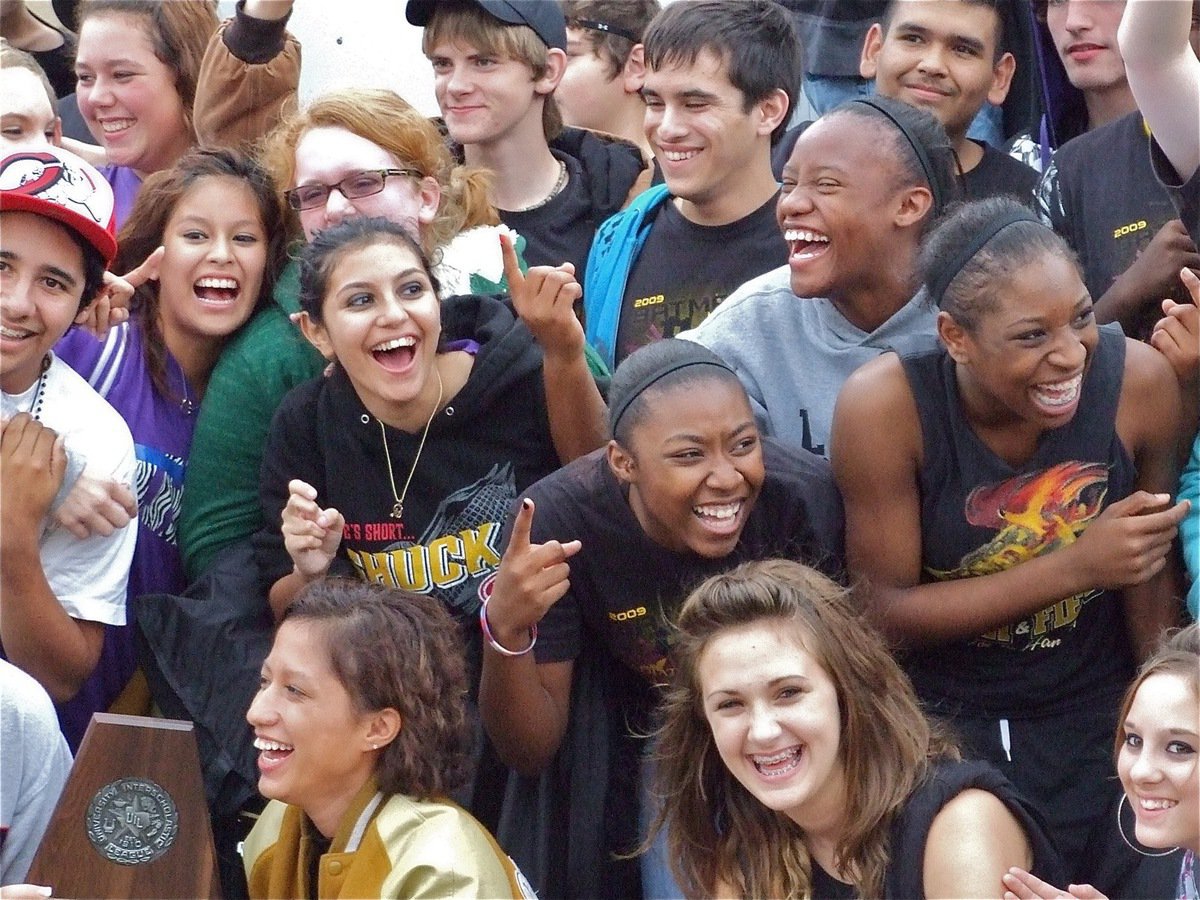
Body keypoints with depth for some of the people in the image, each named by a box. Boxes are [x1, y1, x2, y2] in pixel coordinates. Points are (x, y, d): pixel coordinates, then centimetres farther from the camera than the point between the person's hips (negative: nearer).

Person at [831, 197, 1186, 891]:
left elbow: (1153, 578, -4)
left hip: (1101, 727, 2)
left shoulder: (1140, 383, -18)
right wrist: (1076, 566, -25)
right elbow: (887, 611, -17)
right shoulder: (886, 405, -24)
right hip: (947, 727, -2)